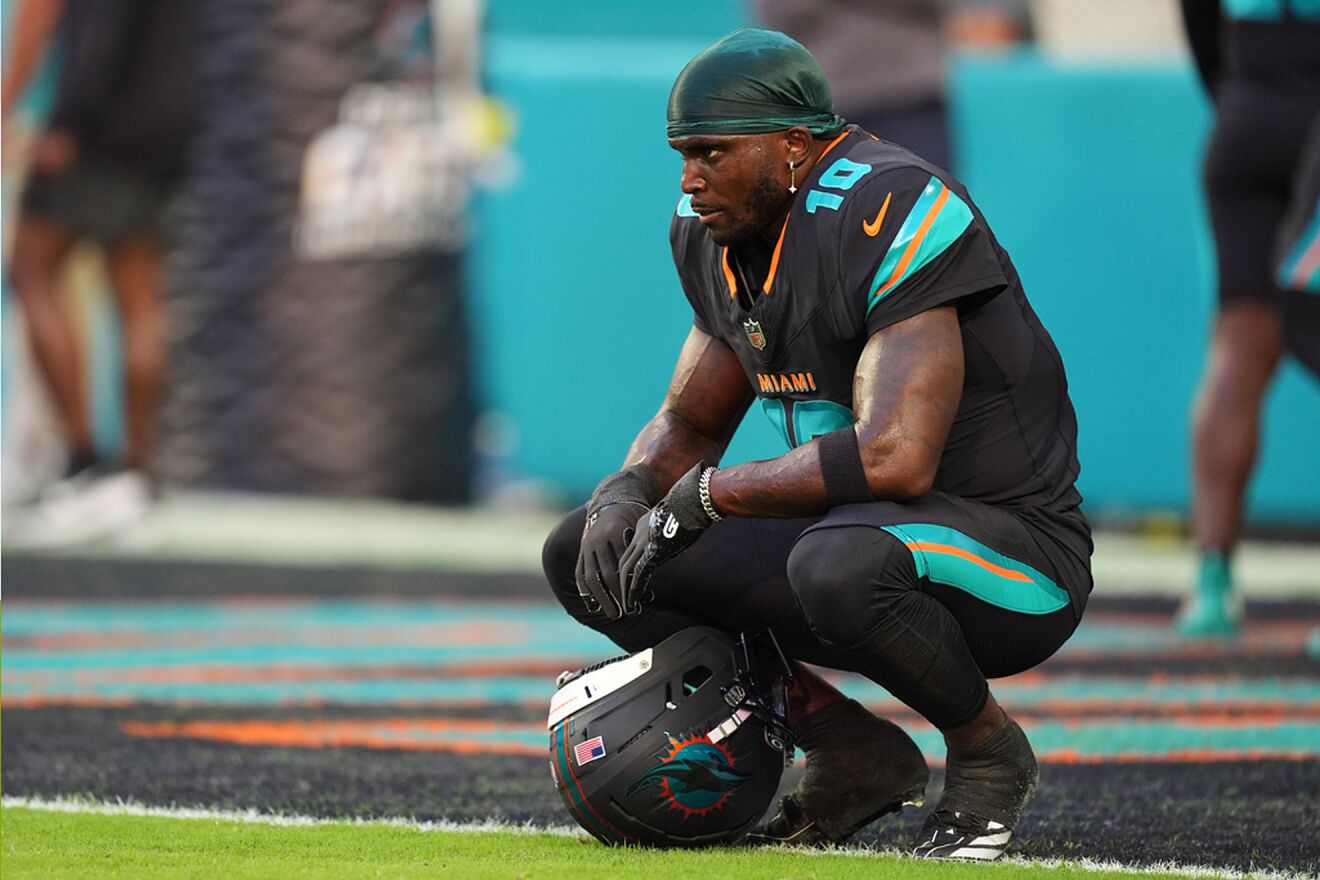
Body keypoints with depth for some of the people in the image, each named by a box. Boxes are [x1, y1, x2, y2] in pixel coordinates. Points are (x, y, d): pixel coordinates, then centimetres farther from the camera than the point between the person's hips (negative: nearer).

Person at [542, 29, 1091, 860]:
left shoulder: (890, 217, -23)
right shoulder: (719, 235, 6)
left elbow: (894, 457, -32)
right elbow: (687, 425, 19)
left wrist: (704, 495, -19)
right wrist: (626, 495, -6)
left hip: (1016, 558, -9)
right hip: (858, 529, 9)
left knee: (840, 566, -41)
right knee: (587, 556, 2)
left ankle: (988, 750, -10)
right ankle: (852, 752, 0)